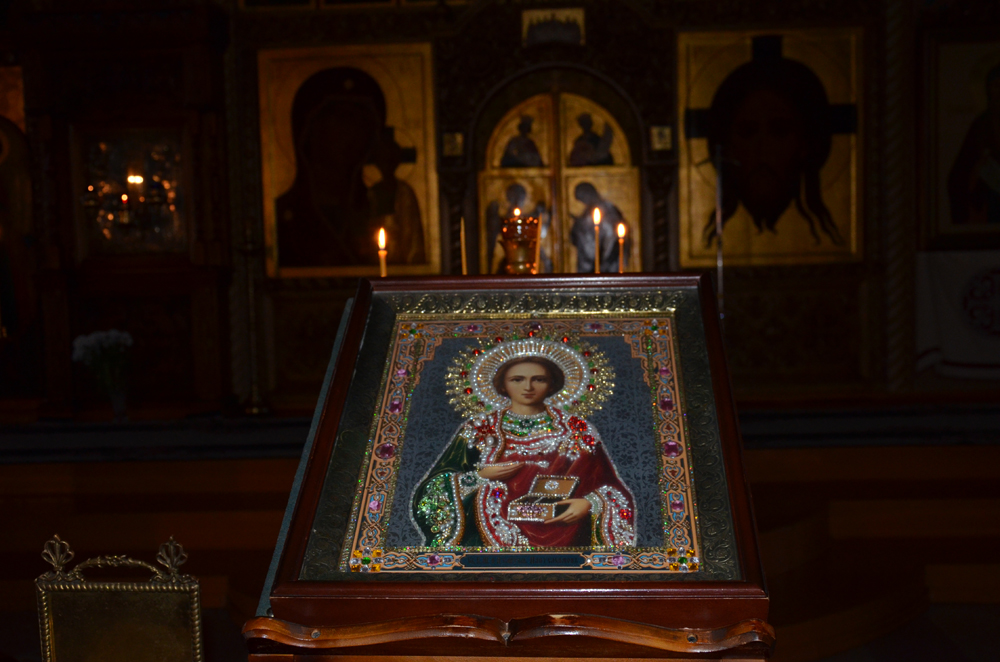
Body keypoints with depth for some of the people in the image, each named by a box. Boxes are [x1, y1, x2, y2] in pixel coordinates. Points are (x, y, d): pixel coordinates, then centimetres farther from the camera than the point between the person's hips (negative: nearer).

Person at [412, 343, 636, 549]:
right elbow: (438, 486, 7)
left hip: (561, 537, 0)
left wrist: (588, 503, -14)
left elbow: (607, 485, 6)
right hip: (494, 535, 0)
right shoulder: (479, 428, 8)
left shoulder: (577, 429, 8)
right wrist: (481, 476, -8)